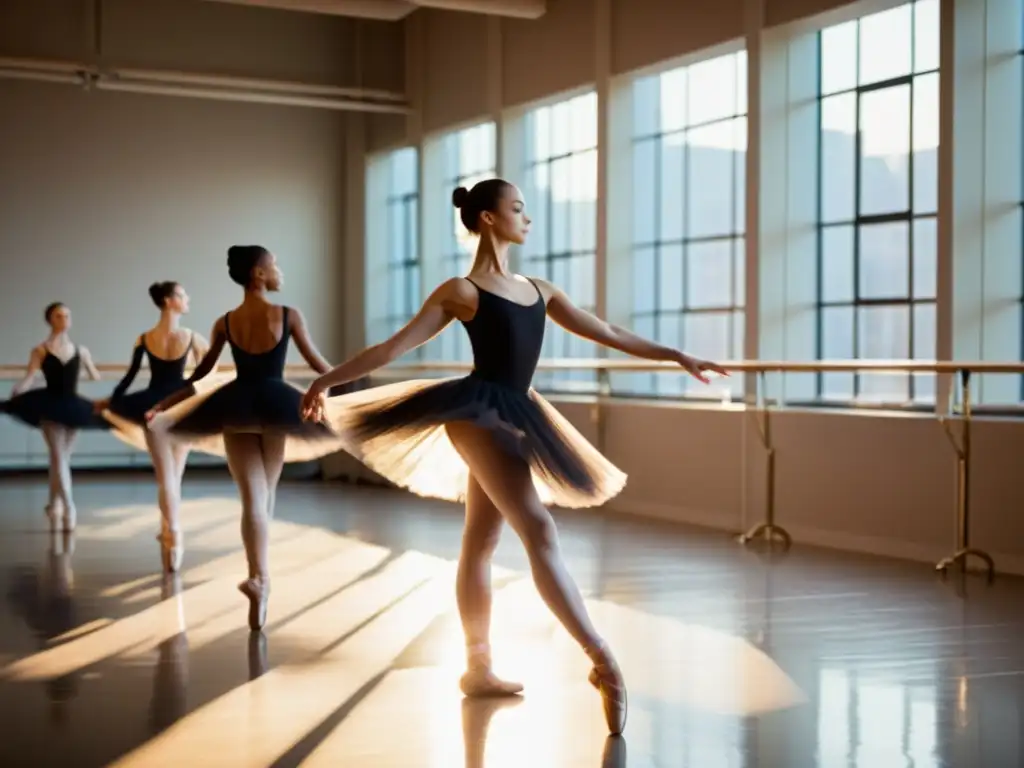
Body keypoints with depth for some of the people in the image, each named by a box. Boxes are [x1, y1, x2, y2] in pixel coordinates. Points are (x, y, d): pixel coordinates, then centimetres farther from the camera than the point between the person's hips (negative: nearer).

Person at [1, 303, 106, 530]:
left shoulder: (80, 351, 7)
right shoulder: (40, 351, -2)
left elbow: (95, 377, 18)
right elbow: (28, 378, -13)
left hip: (72, 406, 3)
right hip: (49, 407, -3)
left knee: (62, 458, 10)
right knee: (58, 458, -10)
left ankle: (54, 506, 23)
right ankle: (68, 507, -14)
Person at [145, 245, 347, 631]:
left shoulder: (225, 323, 2)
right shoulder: (289, 316, -6)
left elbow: (199, 376, 5)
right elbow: (317, 364, 0)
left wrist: (160, 405, 15)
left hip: (235, 407, 1)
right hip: (275, 404, -1)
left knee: (252, 497, 0)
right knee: (266, 491, 14)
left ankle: (260, 576, -16)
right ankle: (259, 575, 18)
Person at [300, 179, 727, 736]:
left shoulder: (538, 290, 16)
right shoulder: (462, 290, -3)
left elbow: (604, 332, 18)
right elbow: (393, 347, -3)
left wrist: (675, 356, 16)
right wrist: (327, 379, -5)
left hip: (513, 417, 8)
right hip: (478, 414, -8)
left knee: (480, 544, 13)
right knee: (539, 529, -17)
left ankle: (478, 670, 19)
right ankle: (601, 660, -22)